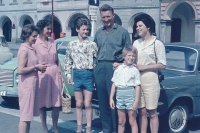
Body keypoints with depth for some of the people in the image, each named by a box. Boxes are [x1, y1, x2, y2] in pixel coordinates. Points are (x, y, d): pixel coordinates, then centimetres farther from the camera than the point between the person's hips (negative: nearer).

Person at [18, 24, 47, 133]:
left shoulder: (31, 49, 12)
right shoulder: (24, 50, -16)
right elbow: (20, 70, -22)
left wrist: (39, 66, 4)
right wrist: (36, 67, -16)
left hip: (33, 84, 10)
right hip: (27, 85, -10)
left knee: (29, 114, 16)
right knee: (25, 115, -6)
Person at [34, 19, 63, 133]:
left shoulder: (53, 42, 8)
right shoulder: (36, 43, -6)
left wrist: (61, 75, 11)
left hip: (55, 74, 4)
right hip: (42, 75, -4)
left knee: (57, 103, 6)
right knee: (43, 103, 5)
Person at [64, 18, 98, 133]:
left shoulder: (92, 44, 0)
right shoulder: (71, 45, 5)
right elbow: (68, 61, 10)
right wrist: (68, 75, 4)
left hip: (89, 74, -2)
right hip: (77, 74, 2)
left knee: (87, 104, -1)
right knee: (79, 104, 9)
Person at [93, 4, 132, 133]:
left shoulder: (122, 31, 2)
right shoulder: (99, 32, 15)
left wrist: (121, 64, -11)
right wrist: (95, 65, 8)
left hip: (114, 68, -5)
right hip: (100, 68, 5)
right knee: (103, 101, 8)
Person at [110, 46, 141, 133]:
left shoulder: (135, 70, -3)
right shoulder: (118, 69, 7)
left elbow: (137, 86, -6)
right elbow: (114, 84, 9)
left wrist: (136, 101, -12)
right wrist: (111, 98, 5)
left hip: (130, 96, -3)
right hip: (120, 96, 3)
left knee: (132, 121, 2)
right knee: (121, 122, 12)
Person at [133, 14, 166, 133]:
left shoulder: (157, 44, -3)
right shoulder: (136, 43, 12)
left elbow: (162, 65, -7)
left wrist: (144, 67, -12)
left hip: (150, 80, -4)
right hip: (137, 80, 5)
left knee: (152, 113, 2)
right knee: (142, 112, 8)